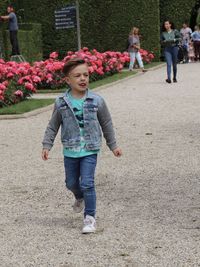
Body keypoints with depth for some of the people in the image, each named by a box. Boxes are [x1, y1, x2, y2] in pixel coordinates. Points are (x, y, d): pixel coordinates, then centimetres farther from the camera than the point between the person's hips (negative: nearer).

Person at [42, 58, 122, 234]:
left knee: (87, 183, -11)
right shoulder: (61, 103, -6)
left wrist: (113, 145, 8)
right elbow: (53, 126, 4)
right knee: (71, 183, 18)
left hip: (90, 150, -2)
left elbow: (106, 124, 4)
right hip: (70, 151, 2)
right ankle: (80, 198, 51)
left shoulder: (96, 101, -8)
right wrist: (47, 145, -3)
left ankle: (90, 217, 1)